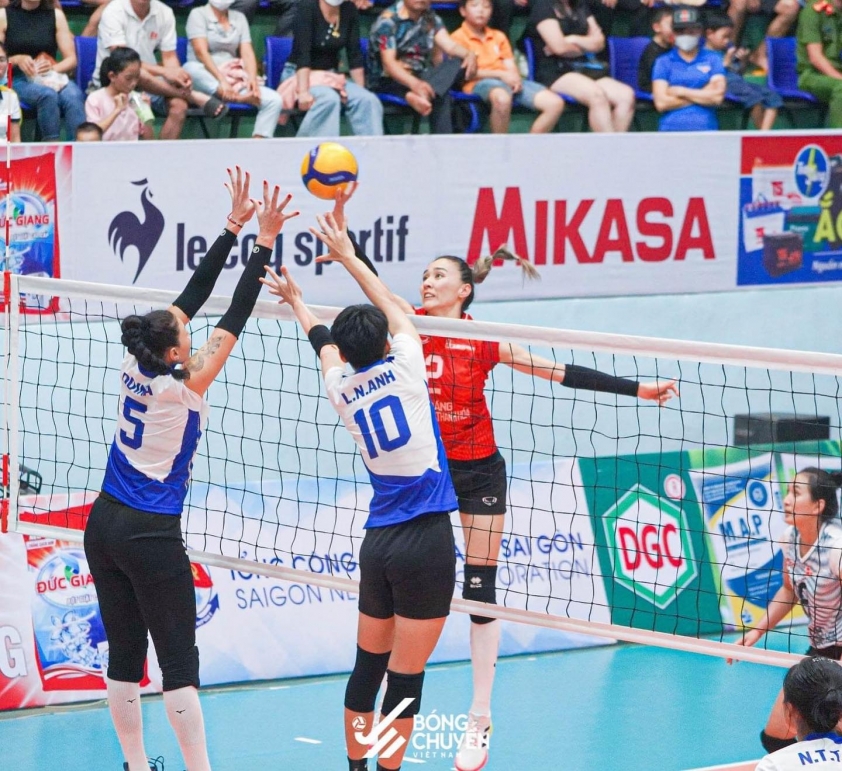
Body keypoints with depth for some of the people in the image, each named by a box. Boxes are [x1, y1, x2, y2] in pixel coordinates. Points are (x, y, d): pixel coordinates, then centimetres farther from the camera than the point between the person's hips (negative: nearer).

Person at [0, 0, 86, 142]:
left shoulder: (56, 15, 10)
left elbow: (71, 60, 7)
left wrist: (53, 68, -14)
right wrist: (17, 60, -15)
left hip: (52, 78, 2)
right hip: (19, 80, -2)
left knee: (73, 96, -33)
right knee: (47, 94, -36)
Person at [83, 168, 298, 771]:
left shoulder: (137, 366, -1)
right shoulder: (185, 383, -16)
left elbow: (194, 293, 4)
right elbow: (234, 319, -15)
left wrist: (234, 227, 5)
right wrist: (263, 241, -13)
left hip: (104, 528, 7)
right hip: (151, 537, -7)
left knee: (124, 653, 11)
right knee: (180, 661, -4)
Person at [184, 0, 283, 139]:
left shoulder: (239, 18, 14)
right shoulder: (198, 14, 0)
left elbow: (247, 53, 3)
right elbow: (201, 51, -14)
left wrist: (252, 79, -18)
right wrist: (222, 81, -27)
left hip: (234, 80, 4)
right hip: (207, 80, -4)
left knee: (274, 100, -19)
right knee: (191, 68, -39)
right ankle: (239, 98, -38)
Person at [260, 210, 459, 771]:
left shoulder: (341, 387, 4)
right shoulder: (405, 364, -6)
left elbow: (325, 342, 27)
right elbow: (389, 303, 13)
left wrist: (297, 302, 46)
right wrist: (348, 255, 26)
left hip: (379, 541, 5)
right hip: (425, 539, -5)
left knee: (368, 666, 15)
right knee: (405, 676, -2)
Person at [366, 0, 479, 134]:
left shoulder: (431, 19, 9)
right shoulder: (387, 21, -13)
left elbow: (451, 46, 0)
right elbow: (388, 63, -24)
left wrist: (469, 54, -26)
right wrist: (414, 83, -44)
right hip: (387, 81, -7)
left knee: (458, 64, -25)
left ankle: (418, 96, -47)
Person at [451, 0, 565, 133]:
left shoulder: (499, 36, 25)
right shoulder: (458, 38, 6)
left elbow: (511, 67, 16)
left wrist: (515, 77, -9)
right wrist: (501, 74, -15)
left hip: (509, 82, 6)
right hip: (480, 83, -6)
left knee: (555, 103, -14)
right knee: (502, 98, -44)